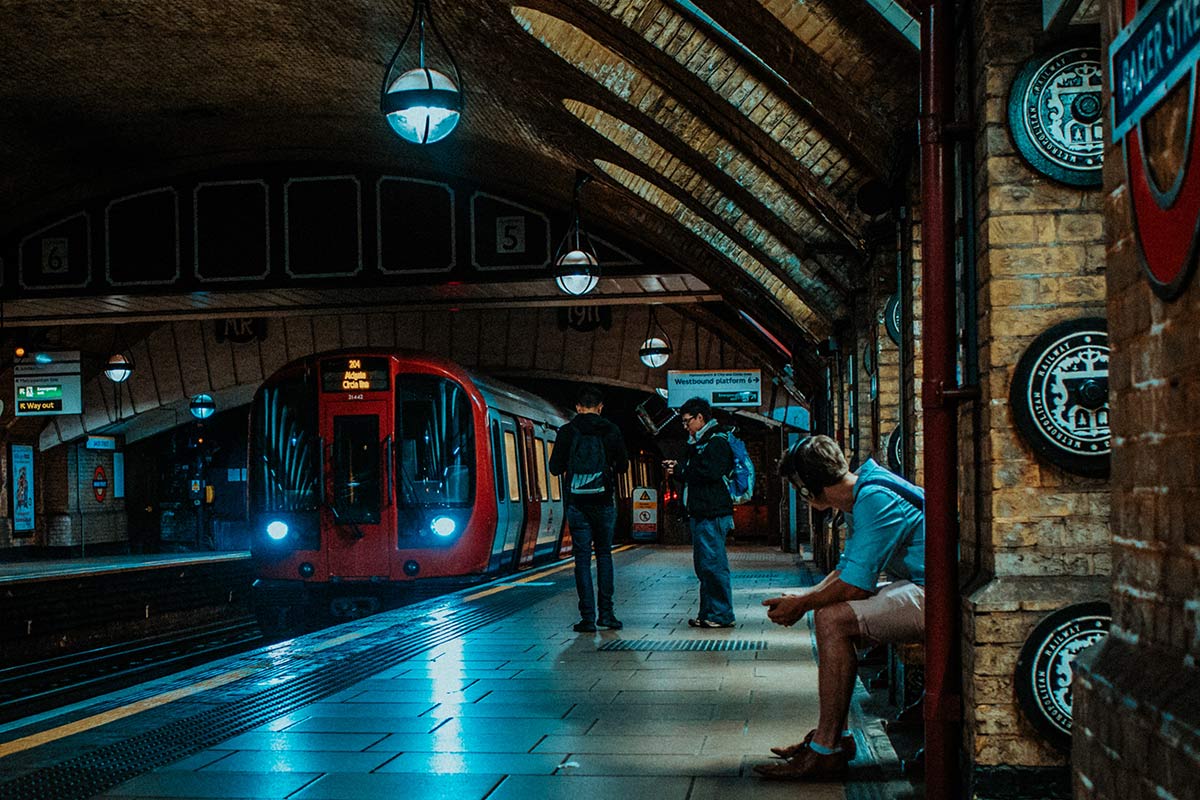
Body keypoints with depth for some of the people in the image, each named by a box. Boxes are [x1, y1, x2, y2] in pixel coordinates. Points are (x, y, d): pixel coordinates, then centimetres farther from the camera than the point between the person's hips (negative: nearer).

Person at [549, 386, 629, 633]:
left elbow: (555, 467, 0)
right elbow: (623, 465, 5)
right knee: (604, 554, 12)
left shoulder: (567, 431, -3)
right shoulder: (611, 431, 0)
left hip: (577, 503, -1)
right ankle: (606, 613, 8)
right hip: (603, 501, 1)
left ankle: (588, 617, -2)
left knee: (582, 557, 2)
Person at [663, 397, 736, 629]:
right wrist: (677, 469, 9)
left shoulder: (717, 442, -8)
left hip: (713, 515, -10)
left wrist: (681, 470, -10)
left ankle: (722, 615, -5)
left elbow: (711, 473, -20)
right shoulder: (698, 443, 23)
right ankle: (707, 613, 17)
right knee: (703, 566, 12)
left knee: (713, 565, -9)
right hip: (700, 514, 10)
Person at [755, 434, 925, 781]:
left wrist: (802, 605, -6)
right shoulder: (861, 497, 14)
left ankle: (826, 751, -17)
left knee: (834, 619, -21)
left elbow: (855, 586, -21)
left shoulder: (875, 500, -20)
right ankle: (835, 736, 11)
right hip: (922, 588, 11)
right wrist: (804, 597, 6)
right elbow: (846, 569, 21)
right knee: (829, 614, 12)